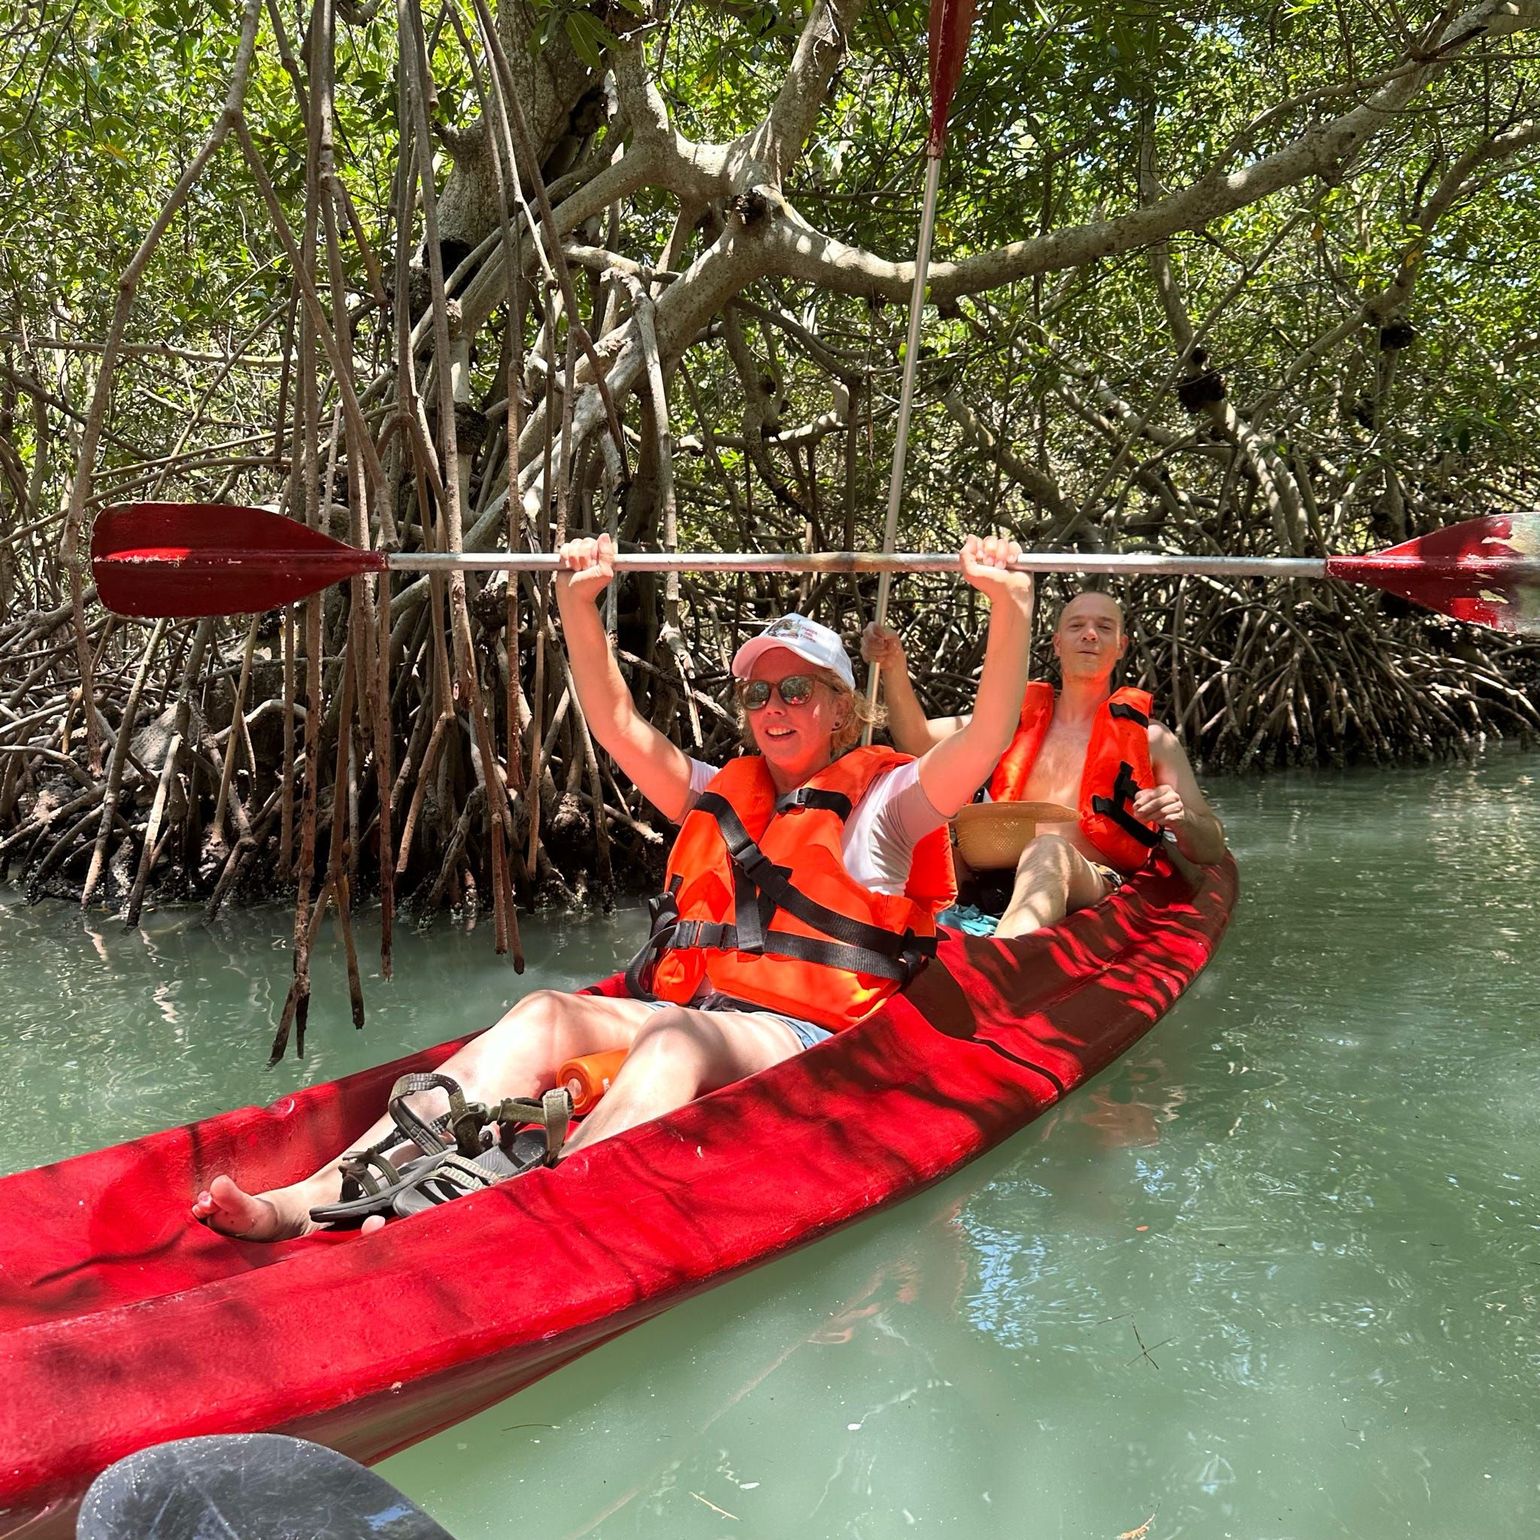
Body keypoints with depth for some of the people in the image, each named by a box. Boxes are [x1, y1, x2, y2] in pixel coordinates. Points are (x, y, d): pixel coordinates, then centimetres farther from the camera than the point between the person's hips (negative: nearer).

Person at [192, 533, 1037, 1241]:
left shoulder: (881, 800, 11)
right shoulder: (720, 796, 27)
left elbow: (986, 738, -4)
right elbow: (619, 726, 23)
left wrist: (1009, 606, -17)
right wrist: (580, 606, 14)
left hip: (802, 1042, -5)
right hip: (685, 1015, 5)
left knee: (677, 1040, -38)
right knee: (544, 1016, -24)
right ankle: (317, 1199, -42)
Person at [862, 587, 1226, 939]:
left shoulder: (1150, 738, 16)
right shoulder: (1017, 719, 25)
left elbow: (1212, 851, 12)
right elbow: (917, 742, 16)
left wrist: (1179, 819, -12)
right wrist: (895, 667, -1)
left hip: (1095, 884, -4)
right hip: (996, 878, 4)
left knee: (1047, 850, -39)